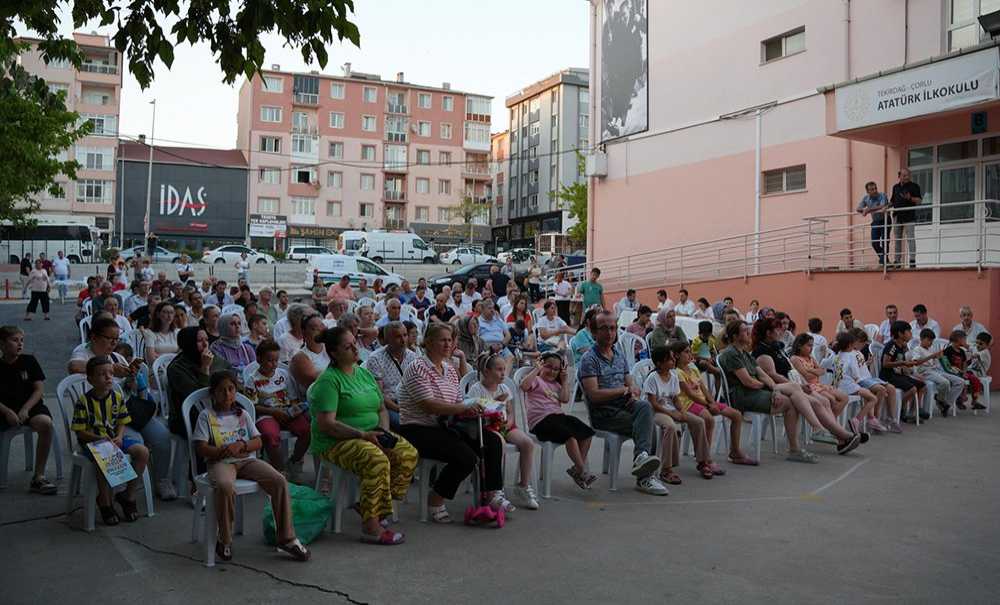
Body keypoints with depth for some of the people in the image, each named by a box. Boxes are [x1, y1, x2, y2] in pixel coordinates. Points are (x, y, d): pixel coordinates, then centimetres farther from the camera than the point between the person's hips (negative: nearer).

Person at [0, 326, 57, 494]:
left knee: (45, 423, -31)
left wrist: (25, 409, -13)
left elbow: (39, 389, 1)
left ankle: (38, 477, -21)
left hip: (29, 406, 0)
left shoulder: (29, 361, 5)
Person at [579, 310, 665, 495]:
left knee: (645, 406, -26)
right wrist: (623, 390, -7)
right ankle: (645, 475, -23)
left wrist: (633, 391, -5)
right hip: (603, 413, -6)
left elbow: (630, 384, 20)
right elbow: (594, 395, -15)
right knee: (648, 425, -24)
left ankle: (641, 457, -31)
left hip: (624, 406, 6)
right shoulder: (589, 359, -5)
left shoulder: (619, 355, 19)